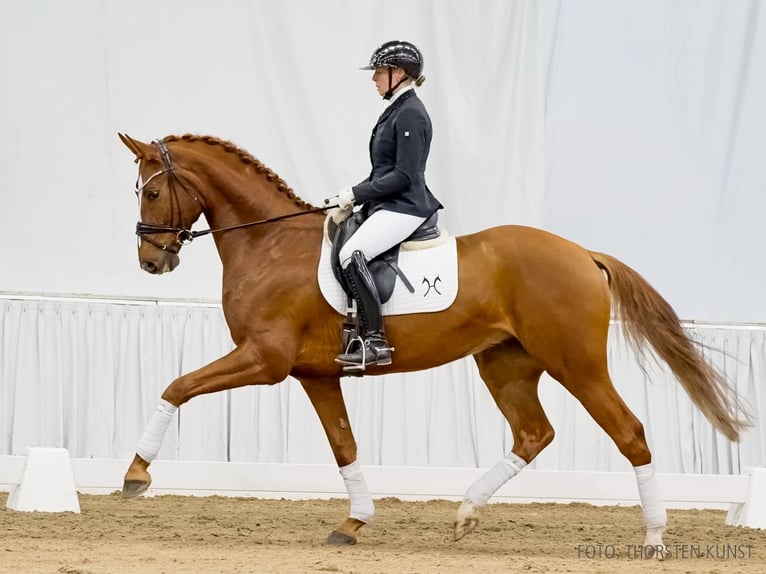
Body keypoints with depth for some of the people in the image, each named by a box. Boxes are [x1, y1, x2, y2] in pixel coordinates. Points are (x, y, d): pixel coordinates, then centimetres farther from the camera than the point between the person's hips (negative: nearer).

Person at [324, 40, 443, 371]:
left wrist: (357, 194, -16)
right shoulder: (397, 110, 17)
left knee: (351, 254, -28)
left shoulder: (410, 114, -14)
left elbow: (404, 175, -19)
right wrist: (353, 197, 11)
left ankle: (375, 342, -29)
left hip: (404, 207, -11)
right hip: (387, 205, 11)